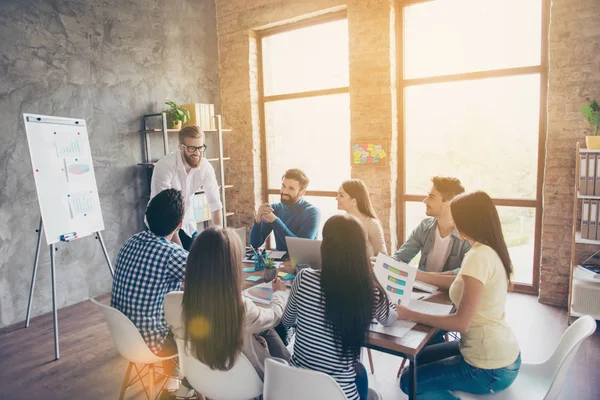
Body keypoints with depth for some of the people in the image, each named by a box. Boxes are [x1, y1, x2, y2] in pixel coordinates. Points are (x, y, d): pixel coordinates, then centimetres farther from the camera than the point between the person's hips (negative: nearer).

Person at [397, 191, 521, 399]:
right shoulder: (491, 251, 2)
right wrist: (419, 274, 17)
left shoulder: (478, 257, -27)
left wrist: (409, 314, -20)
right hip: (500, 352, 9)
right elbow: (463, 282, 17)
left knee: (409, 381, 4)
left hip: (490, 368, -9)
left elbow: (461, 323, -27)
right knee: (421, 358, 21)